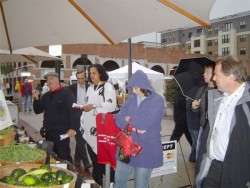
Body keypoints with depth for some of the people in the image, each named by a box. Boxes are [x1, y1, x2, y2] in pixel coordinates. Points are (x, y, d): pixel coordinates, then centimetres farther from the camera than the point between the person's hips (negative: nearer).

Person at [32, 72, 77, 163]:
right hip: (48, 132, 7)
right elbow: (38, 111, 16)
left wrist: (72, 128, -23)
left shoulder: (66, 93, -7)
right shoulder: (46, 96, 15)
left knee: (63, 157, -2)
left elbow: (73, 110, -15)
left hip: (62, 132, -7)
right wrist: (36, 98, -2)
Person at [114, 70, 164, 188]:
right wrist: (133, 127, -18)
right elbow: (119, 118, -1)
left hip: (146, 150, -4)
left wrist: (129, 120, -5)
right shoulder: (131, 98, 4)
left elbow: (145, 122, -21)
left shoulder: (157, 100, -10)